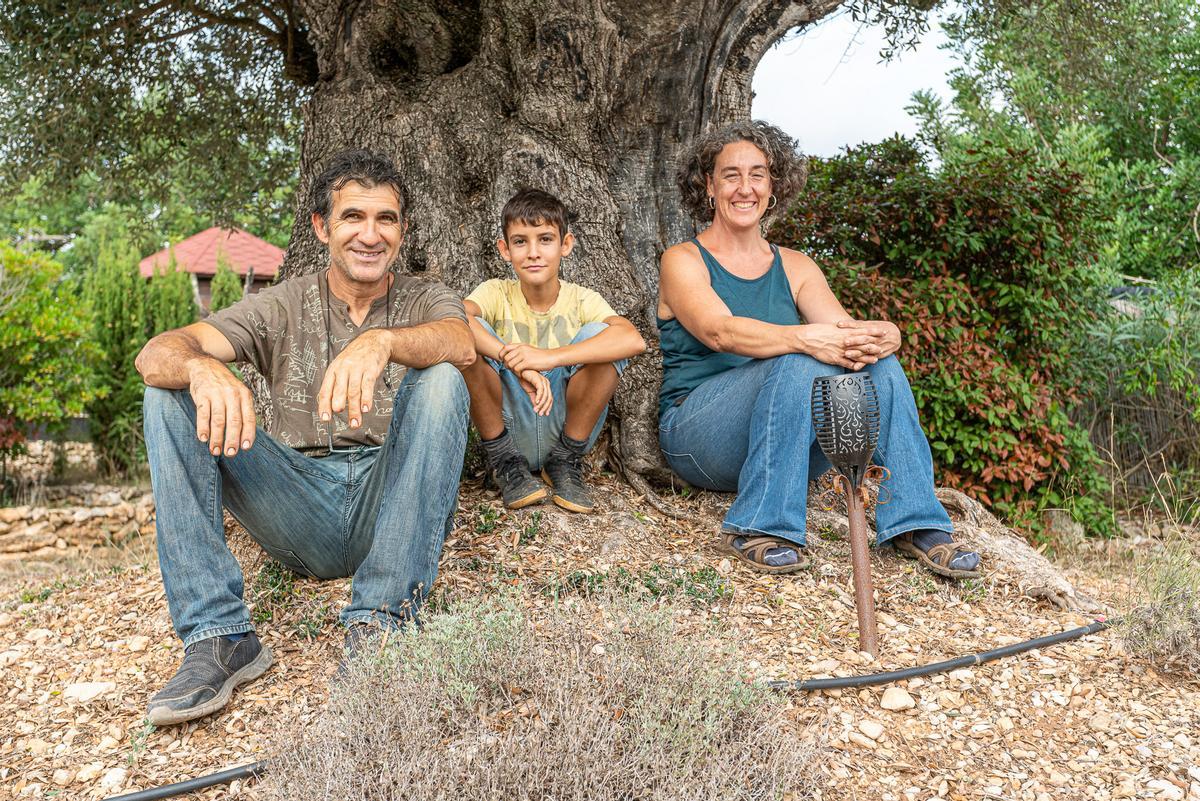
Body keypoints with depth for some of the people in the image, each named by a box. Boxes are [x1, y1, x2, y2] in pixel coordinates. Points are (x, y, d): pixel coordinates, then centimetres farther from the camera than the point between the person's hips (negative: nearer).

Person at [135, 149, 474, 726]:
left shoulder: (425, 301, 8)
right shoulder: (284, 306, 10)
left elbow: (461, 344, -19)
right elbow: (155, 354, -7)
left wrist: (382, 341, -41)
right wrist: (201, 367, -32)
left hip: (391, 508, -1)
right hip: (301, 516, 2)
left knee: (440, 380, -25)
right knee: (171, 392, -12)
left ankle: (378, 622, -29)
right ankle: (218, 637, -21)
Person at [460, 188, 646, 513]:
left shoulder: (581, 300, -4)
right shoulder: (496, 293, -2)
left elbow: (634, 340, -26)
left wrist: (549, 357, -35)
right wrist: (516, 362, -38)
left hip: (563, 429, 0)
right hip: (507, 428, 0)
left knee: (598, 334, -20)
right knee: (470, 333, -20)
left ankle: (566, 460, -5)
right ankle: (505, 460, -6)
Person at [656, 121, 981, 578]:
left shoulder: (795, 267, 14)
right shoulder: (684, 262, -1)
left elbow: (843, 327, -2)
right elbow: (719, 331, -21)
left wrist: (883, 336, -26)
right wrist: (805, 338, -38)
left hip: (791, 441, 5)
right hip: (697, 430, -4)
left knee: (878, 360, -18)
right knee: (798, 364, -31)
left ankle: (916, 525, -17)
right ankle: (758, 528, -27)